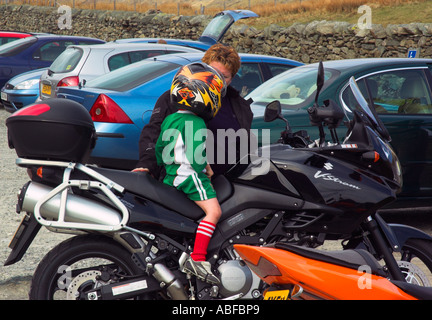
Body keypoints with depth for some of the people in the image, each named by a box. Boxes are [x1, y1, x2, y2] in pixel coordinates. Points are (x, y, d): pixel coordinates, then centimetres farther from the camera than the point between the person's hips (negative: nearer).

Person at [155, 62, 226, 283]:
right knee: (213, 212, -18)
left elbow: (159, 147, 18)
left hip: (171, 174, 9)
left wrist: (164, 166, 33)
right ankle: (197, 259, -27)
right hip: (190, 175, -9)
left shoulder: (169, 120, 10)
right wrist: (205, 168, -2)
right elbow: (197, 158, -21)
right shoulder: (196, 125, -16)